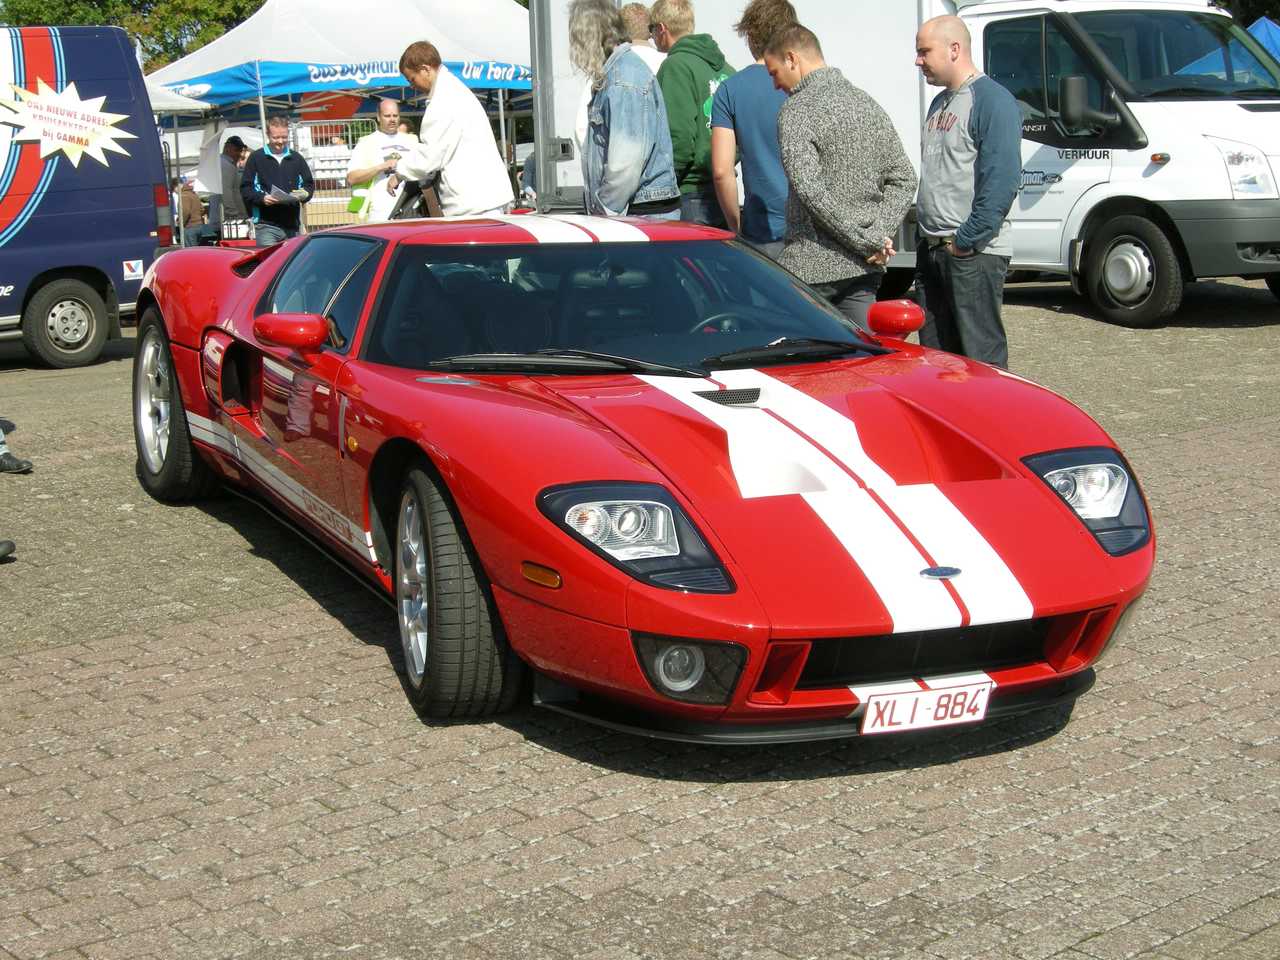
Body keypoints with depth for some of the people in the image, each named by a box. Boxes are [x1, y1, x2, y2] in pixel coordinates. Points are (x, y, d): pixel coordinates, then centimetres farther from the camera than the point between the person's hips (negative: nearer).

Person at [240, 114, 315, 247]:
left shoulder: (296, 158, 14)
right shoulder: (256, 157, 4)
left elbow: (310, 184, 18)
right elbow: (245, 188, 1)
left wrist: (304, 194, -5)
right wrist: (261, 198, -17)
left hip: (292, 225, 4)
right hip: (266, 225, -4)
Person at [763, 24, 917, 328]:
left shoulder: (796, 110, -10)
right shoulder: (869, 105, 15)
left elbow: (810, 189, -22)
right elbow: (904, 179, 12)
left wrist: (869, 241, -17)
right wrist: (880, 233, 0)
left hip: (810, 268, -7)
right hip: (864, 269, 7)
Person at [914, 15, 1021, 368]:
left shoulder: (992, 100, -11)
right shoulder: (940, 103, 18)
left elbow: (1002, 180, -19)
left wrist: (966, 240, -19)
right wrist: (928, 234, 14)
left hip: (973, 252, -9)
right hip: (931, 249, 9)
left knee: (980, 356, -6)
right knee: (934, 350, 14)